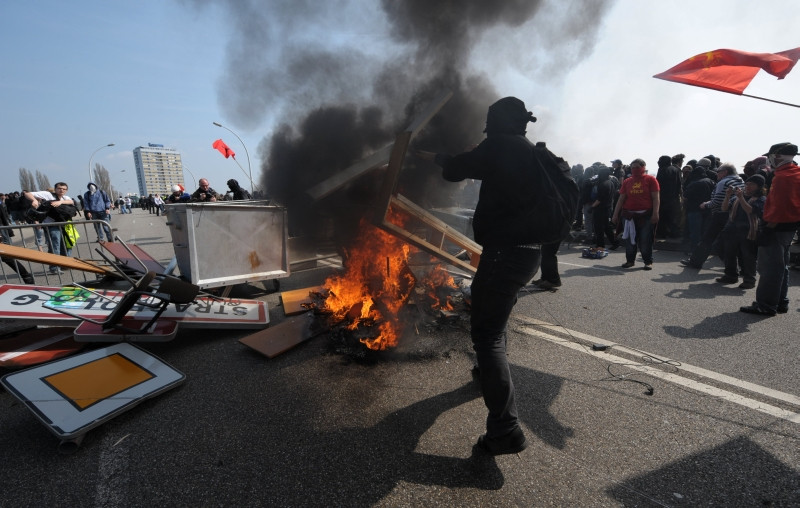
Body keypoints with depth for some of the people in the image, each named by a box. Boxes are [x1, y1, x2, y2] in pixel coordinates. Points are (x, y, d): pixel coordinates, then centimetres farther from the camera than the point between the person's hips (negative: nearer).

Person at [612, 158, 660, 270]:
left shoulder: (650, 179, 1)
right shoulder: (627, 182, 11)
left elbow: (656, 198, -4)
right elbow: (621, 199, 10)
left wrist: (655, 213, -13)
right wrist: (615, 214, 5)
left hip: (646, 215, -3)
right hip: (629, 215, 3)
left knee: (646, 239, 0)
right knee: (629, 239, 5)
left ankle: (648, 261, 11)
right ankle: (630, 260, 17)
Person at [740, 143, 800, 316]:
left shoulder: (782, 177, -19)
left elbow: (778, 206, -24)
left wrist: (768, 229, -20)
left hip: (778, 227, -10)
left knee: (769, 268, -4)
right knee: (781, 266, 18)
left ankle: (765, 306, 1)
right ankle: (781, 303, 26)